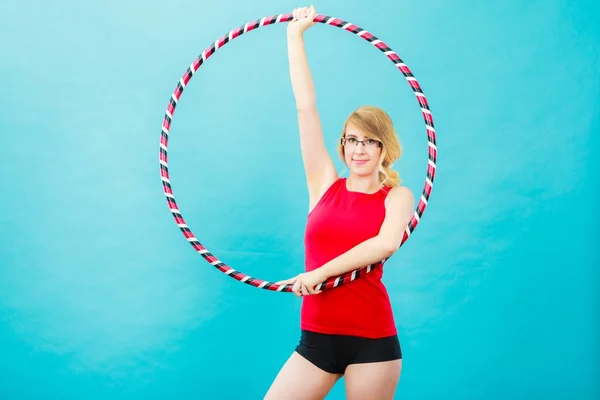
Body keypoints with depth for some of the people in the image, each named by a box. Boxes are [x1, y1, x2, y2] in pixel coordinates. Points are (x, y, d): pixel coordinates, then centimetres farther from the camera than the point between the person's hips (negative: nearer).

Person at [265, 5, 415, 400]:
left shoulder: (397, 196, 2)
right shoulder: (325, 185, 8)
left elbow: (387, 244, -19)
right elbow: (306, 107, 7)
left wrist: (319, 273, -19)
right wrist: (295, 34, 8)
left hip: (372, 340, -2)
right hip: (316, 337, 3)